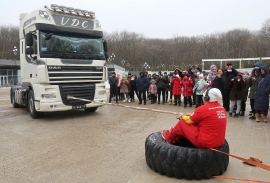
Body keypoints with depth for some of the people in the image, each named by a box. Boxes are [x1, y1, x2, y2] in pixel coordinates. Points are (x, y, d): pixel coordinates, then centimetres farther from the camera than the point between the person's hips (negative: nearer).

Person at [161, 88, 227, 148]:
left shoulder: (203, 108, -18)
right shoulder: (222, 108, 3)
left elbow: (189, 120, -3)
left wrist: (182, 115, 18)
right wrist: (192, 116, 23)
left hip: (204, 142, -8)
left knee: (182, 122, 7)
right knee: (194, 123, 23)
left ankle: (169, 138, 33)